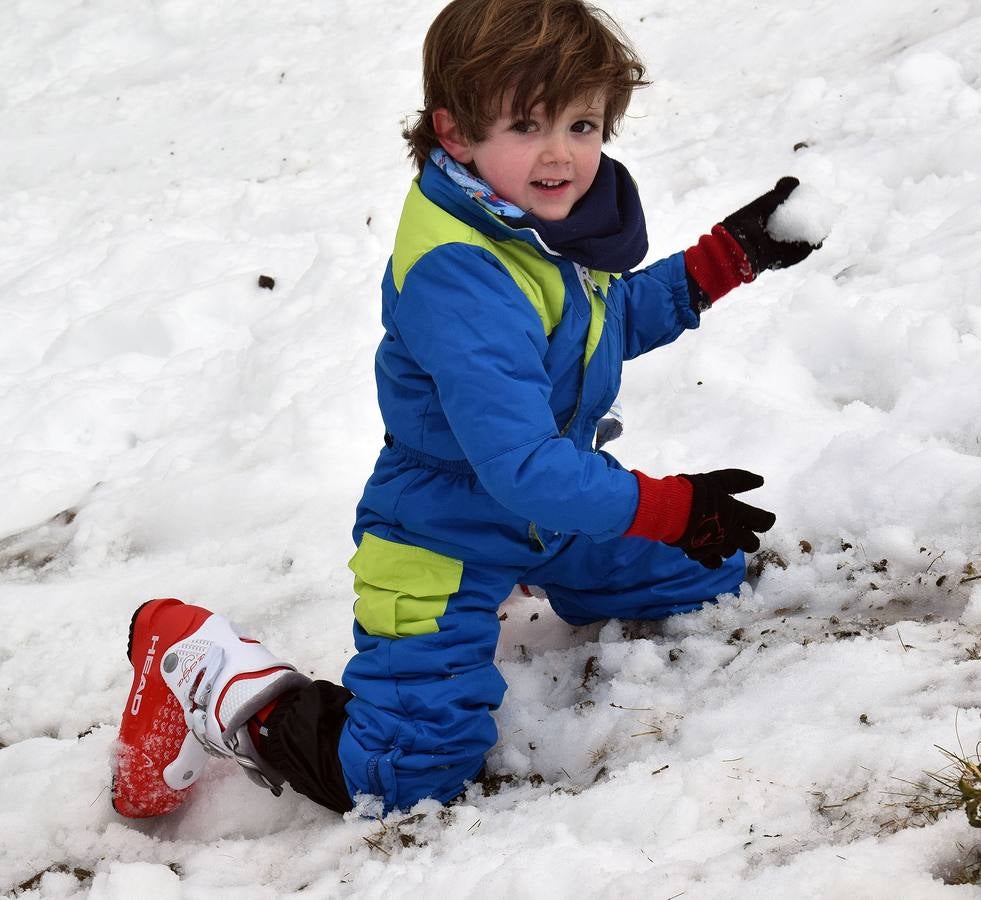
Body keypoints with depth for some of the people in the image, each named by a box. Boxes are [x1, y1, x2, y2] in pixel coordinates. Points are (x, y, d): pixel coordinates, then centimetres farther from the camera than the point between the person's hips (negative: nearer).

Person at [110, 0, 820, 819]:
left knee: (709, 573, 20)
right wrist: (669, 507, -33)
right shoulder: (459, 279, -35)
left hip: (547, 507, 9)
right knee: (409, 774, -13)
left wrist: (731, 256, 7)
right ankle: (219, 678, 5)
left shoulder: (561, 214, -7)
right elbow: (523, 465, -38)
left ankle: (541, 575, 37)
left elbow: (616, 320, 16)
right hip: (445, 542, -9)